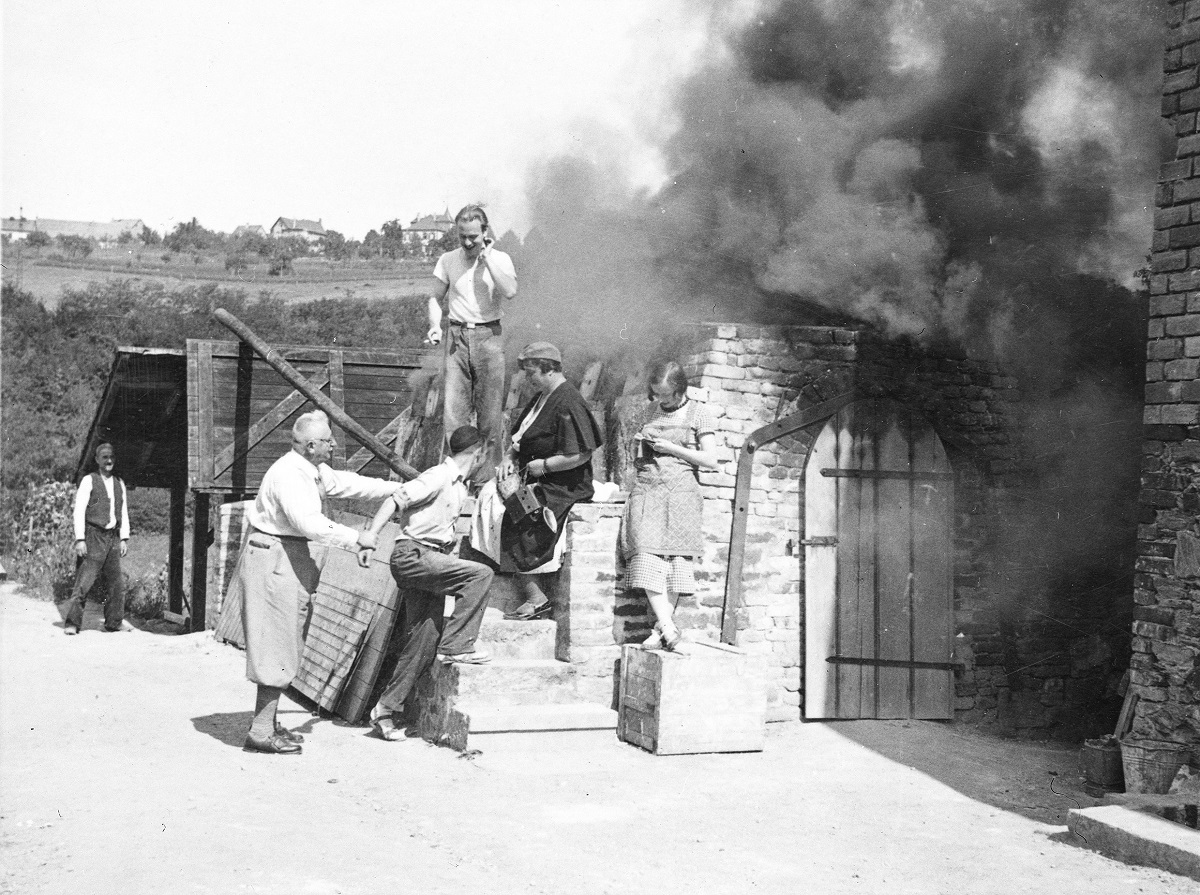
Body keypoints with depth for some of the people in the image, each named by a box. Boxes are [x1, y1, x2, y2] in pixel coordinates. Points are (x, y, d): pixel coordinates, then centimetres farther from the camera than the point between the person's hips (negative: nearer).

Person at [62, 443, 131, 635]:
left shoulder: (119, 484, 15)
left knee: (117, 582, 7)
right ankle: (72, 623, -5)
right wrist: (80, 539, -12)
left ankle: (114, 621, 18)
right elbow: (79, 511, -6)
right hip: (94, 536, -5)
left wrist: (124, 539, 9)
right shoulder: (89, 481, -1)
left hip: (113, 537, 5)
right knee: (84, 581, -9)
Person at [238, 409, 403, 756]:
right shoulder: (287, 474, -20)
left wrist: (398, 489, 25)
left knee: (283, 647, 13)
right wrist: (356, 538, -22)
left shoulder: (315, 471, 11)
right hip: (273, 557, -10)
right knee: (276, 649, -9)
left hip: (291, 557, 10)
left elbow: (346, 484, 24)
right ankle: (261, 733, -6)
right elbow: (310, 523, -29)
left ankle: (267, 724, 20)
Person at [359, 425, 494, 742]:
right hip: (413, 554, -9)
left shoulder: (460, 487, 19)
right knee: (480, 573, -21)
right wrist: (369, 540, -23)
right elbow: (394, 502, -16)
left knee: (425, 639, 2)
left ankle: (386, 708, 8)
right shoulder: (438, 477, -9)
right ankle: (454, 646, -17)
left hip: (431, 561, 9)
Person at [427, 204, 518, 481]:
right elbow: (436, 297, 14)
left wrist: (487, 257, -14)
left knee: (490, 408, 1)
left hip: (489, 336, -2)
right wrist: (435, 325, -5)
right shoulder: (448, 260, 6)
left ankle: (489, 469, 10)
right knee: (453, 407, -4)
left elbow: (510, 292, -18)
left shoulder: (500, 259, 0)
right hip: (457, 336, 2)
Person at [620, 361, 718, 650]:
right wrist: (639, 446, 5)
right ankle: (668, 626, -26)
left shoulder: (696, 412, 7)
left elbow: (710, 460, 0)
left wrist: (672, 448, -6)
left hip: (681, 488, -2)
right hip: (647, 487, 2)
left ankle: (661, 627, -11)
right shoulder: (650, 411, 18)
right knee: (646, 553, -18)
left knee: (674, 556, -14)